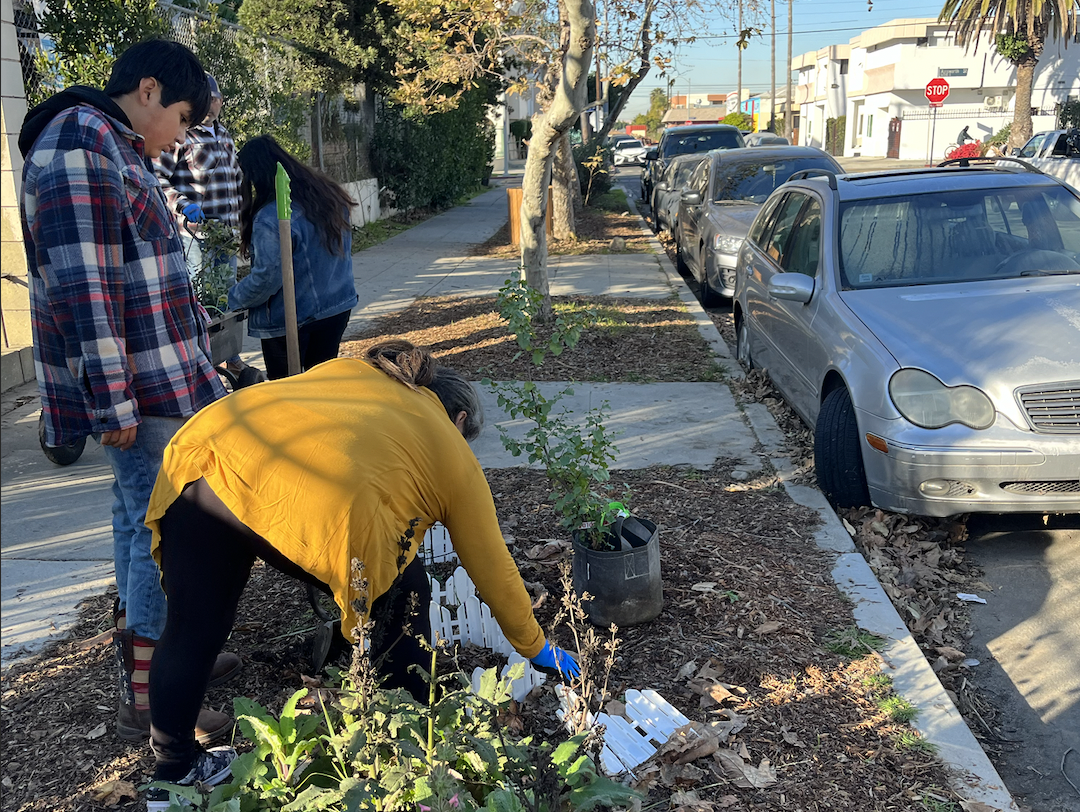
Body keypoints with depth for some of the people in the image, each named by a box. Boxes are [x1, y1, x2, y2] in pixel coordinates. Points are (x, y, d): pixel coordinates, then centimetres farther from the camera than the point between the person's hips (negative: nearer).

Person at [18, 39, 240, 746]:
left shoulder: (117, 151, 17)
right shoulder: (79, 145, -16)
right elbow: (82, 283, -23)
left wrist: (194, 367, 27)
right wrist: (112, 399, -24)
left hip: (158, 382, 10)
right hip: (138, 390, -10)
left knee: (141, 518, 18)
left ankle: (157, 651, 33)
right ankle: (145, 704, 6)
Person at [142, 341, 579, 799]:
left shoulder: (349, 370, 36)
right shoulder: (454, 454, 26)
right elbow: (494, 572, 33)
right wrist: (537, 649, 47)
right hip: (320, 507, -4)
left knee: (192, 628, 22)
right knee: (404, 595, 23)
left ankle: (174, 764, 40)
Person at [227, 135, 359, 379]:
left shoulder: (271, 218, -24)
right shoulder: (328, 194, 0)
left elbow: (266, 279, -21)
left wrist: (233, 298, -5)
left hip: (290, 320, -7)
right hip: (338, 308, 7)